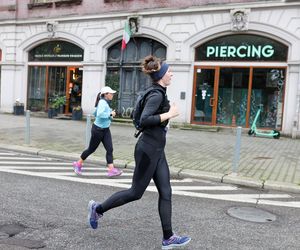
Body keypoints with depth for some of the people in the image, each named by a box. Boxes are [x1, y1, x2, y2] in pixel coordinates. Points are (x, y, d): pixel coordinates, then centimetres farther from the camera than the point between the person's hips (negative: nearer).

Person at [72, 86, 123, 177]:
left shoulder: (106, 103, 10)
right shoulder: (102, 102, -18)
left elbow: (95, 113, 22)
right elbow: (100, 114, -35)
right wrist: (110, 114, -23)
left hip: (105, 129, 8)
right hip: (98, 129, -8)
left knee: (109, 149, -2)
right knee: (91, 149, 6)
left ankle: (111, 170, -3)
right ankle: (78, 164, 26)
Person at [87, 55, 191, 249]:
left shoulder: (159, 94, 13)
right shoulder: (157, 95, -17)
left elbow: (151, 117, 24)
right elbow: (144, 120, -29)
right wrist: (169, 114, -22)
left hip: (157, 150, 10)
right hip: (148, 150, -10)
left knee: (165, 193, 8)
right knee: (136, 192, 3)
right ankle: (98, 208, 21)